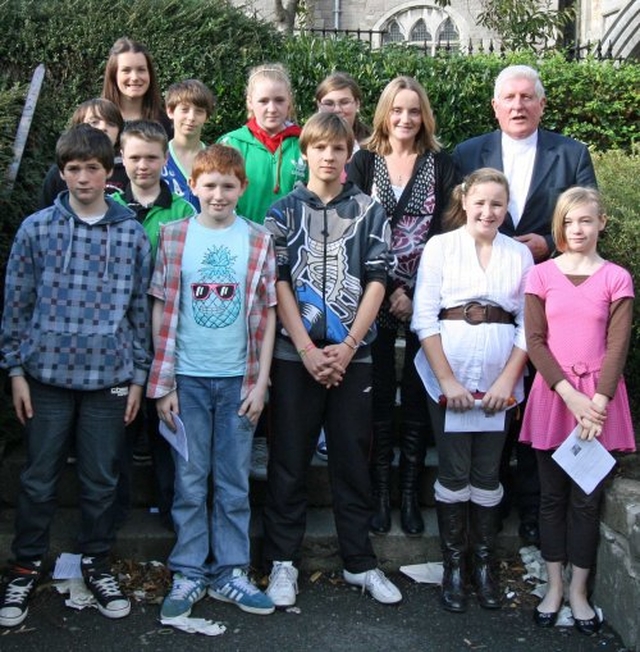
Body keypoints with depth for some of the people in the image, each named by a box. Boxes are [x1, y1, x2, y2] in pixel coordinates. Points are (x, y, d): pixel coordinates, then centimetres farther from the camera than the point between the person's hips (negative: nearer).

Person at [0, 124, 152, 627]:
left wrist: (138, 377, 4)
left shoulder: (133, 235, 1)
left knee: (102, 481, 11)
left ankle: (97, 563, 28)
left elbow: (141, 309, 5)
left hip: (110, 378, 1)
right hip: (48, 375, 0)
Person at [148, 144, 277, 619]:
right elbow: (162, 311, 3)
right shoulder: (173, 237, 2)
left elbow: (266, 314, 4)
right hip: (187, 378, 0)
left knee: (234, 483, 8)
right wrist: (162, 383, -2)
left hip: (238, 379, 1)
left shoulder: (259, 241, 3)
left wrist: (261, 381, -2)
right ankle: (189, 575, 18)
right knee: (190, 481, 6)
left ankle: (229, 573, 20)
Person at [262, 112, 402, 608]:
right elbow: (279, 284, -2)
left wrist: (347, 346, -9)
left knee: (353, 459, 8)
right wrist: (308, 350, -10)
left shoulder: (369, 211, 6)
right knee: (290, 461, 5)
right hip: (295, 353, -1)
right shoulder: (284, 212, 4)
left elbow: (376, 282, 1)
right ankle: (283, 562, 16)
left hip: (352, 354, 1)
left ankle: (360, 562, 19)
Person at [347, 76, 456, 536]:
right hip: (376, 295, 0)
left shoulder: (441, 164, 6)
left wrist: (416, 293, -10)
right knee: (379, 393, 1)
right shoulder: (364, 162, 6)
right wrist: (388, 290, -9)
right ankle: (380, 493, 11)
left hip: (425, 295, 0)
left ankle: (411, 493, 13)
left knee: (418, 394, 3)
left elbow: (446, 232, 0)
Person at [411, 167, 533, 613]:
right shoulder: (440, 246, 1)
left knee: (488, 474, 7)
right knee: (454, 473, 3)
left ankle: (485, 563, 21)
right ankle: (453, 565, 16)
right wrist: (447, 380, -10)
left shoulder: (520, 254, 8)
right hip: (448, 380, -2)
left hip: (500, 383, 2)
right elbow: (425, 318, -4)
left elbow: (528, 325, 4)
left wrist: (508, 380, -6)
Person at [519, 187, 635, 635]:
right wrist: (570, 395, -13)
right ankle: (554, 586, 22)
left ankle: (579, 591, 19)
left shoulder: (617, 279, 1)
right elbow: (535, 341, -3)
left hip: (599, 399, -1)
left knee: (587, 498, 5)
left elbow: (617, 346, -4)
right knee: (553, 494, 9)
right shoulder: (541, 276, 2)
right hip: (552, 394, 1)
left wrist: (598, 402, -15)